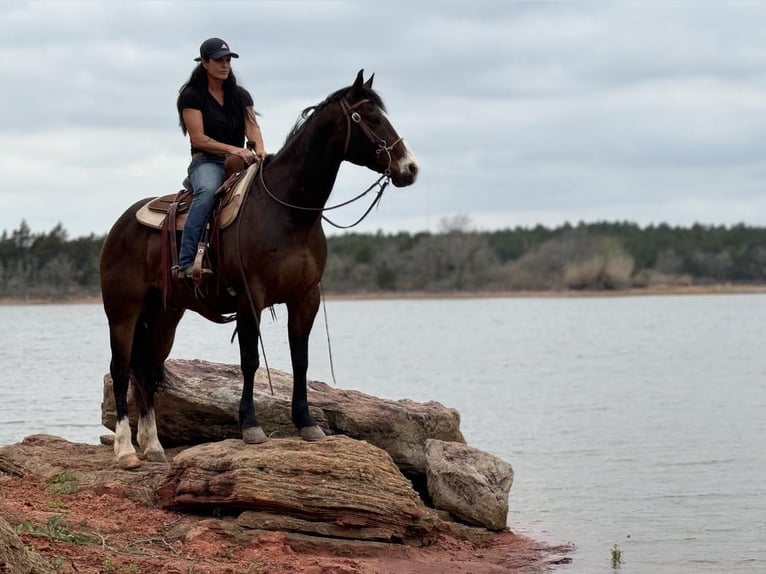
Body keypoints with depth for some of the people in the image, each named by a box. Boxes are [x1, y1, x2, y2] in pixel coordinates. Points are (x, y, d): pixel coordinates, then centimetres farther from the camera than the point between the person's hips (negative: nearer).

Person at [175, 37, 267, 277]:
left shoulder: (241, 95, 16)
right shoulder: (191, 96, 0)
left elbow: (252, 126, 3)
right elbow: (198, 139, -9)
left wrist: (259, 149, -21)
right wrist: (232, 149, -22)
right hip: (206, 162, -5)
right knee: (208, 191, -39)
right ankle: (186, 262, -44)